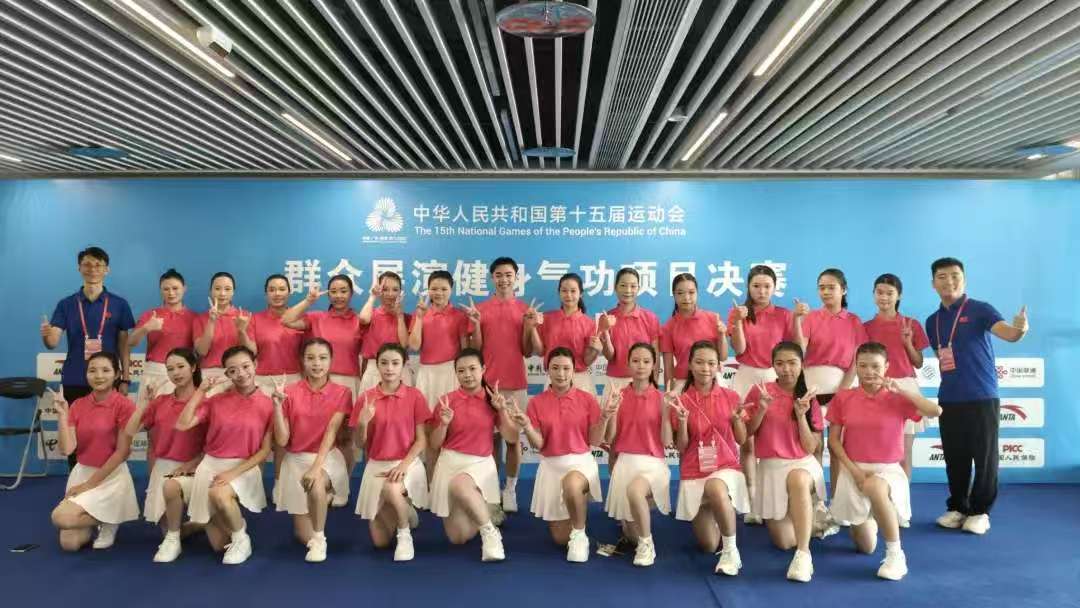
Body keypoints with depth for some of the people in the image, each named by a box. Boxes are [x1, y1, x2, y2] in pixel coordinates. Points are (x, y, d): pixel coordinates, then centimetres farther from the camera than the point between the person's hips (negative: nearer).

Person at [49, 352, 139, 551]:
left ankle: (107, 521, 4)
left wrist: (90, 484, -13)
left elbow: (122, 452, -13)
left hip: (111, 476, -5)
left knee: (61, 518, -23)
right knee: (69, 543, -6)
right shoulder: (78, 405, 3)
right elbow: (67, 449, -6)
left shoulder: (124, 405, -13)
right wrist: (62, 414, -14)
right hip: (80, 473, 5)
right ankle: (98, 518, 24)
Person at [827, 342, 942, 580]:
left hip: (888, 470, -2)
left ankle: (895, 554, -21)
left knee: (876, 488, -42)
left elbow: (935, 411, -20)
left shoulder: (898, 399, -4)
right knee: (865, 547, 6)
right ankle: (870, 520, 45)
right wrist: (854, 470, -11)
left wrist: (903, 389, -24)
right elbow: (834, 439, -1)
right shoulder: (843, 398, -2)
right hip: (854, 471, 2)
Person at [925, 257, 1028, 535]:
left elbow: (1007, 333, -22)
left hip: (982, 396, -4)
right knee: (954, 457, 11)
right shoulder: (932, 321, 11)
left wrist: (1019, 329, -43)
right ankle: (957, 507, 23)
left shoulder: (980, 309, -5)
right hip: (948, 399, 5)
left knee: (984, 456, 3)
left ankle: (980, 511, 14)